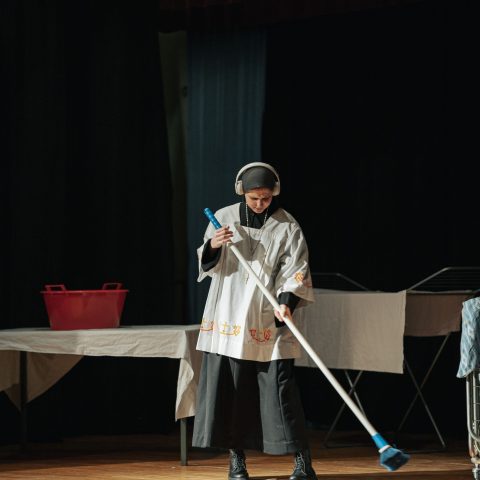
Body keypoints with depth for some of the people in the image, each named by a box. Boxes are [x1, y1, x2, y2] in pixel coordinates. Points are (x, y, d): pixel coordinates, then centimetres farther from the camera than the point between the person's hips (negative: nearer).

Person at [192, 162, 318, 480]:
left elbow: (296, 270, -8)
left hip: (269, 322, -2)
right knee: (230, 389, 2)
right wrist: (212, 247, -13)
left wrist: (288, 301, -25)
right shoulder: (224, 218, 5)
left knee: (280, 388, -7)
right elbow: (207, 265, 10)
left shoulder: (287, 226, -2)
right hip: (229, 320, 2)